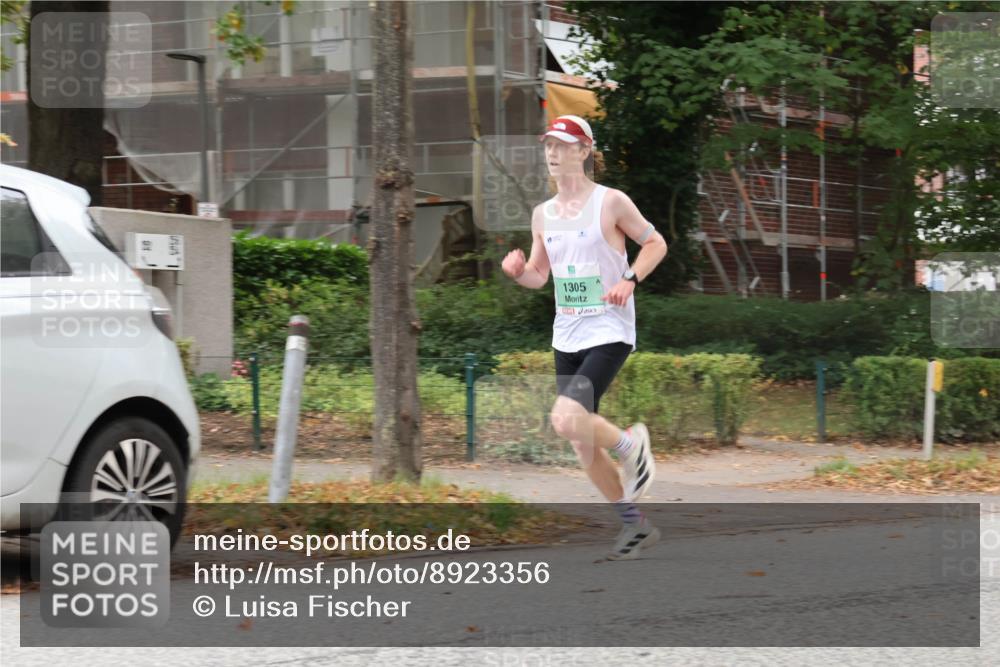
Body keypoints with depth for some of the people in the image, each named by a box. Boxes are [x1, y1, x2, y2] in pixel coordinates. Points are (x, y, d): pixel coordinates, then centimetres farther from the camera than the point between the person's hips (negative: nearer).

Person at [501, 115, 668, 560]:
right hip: (566, 337, 7)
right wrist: (518, 272, -4)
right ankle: (635, 525, 21)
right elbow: (539, 276, 18)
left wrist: (630, 280, -13)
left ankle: (629, 444, 6)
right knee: (581, 442, 6)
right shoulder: (542, 214, 9)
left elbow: (655, 243, 2)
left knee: (566, 419, -25)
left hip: (609, 333, -7)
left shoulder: (611, 202, -7)